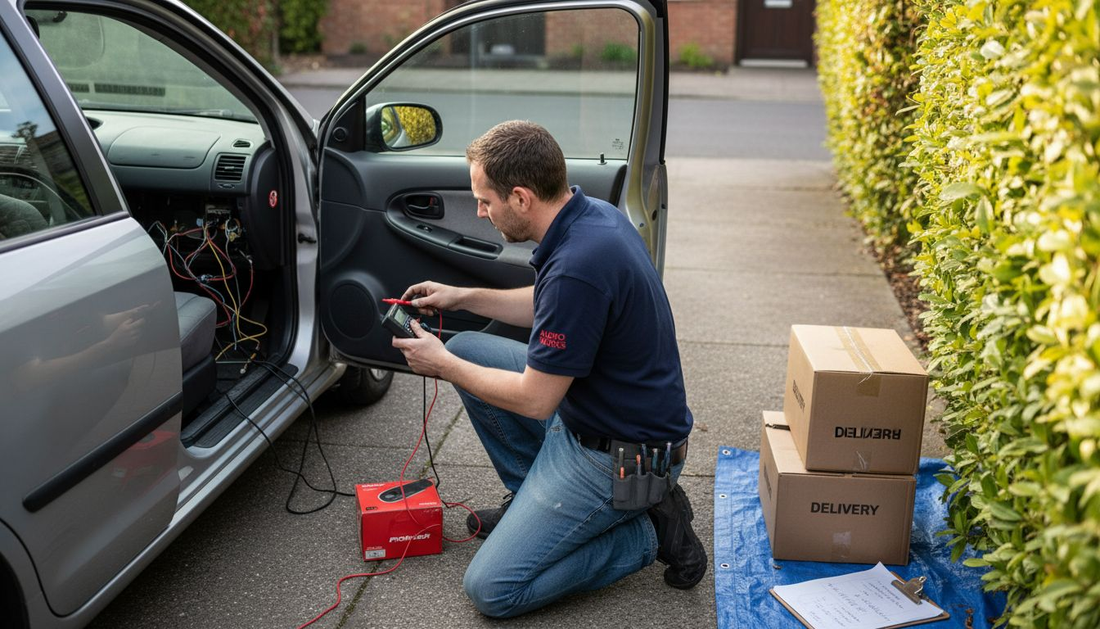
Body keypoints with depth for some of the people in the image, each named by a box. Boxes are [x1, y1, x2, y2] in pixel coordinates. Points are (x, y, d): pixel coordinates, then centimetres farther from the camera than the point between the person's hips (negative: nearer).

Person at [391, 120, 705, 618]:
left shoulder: (578, 265, -32)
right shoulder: (592, 215, -2)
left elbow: (534, 401, -22)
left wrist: (441, 366, -8)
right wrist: (462, 297, 13)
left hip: (619, 457, -9)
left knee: (491, 590, -7)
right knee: (465, 350, 11)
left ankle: (645, 532, 2)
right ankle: (532, 496, 20)